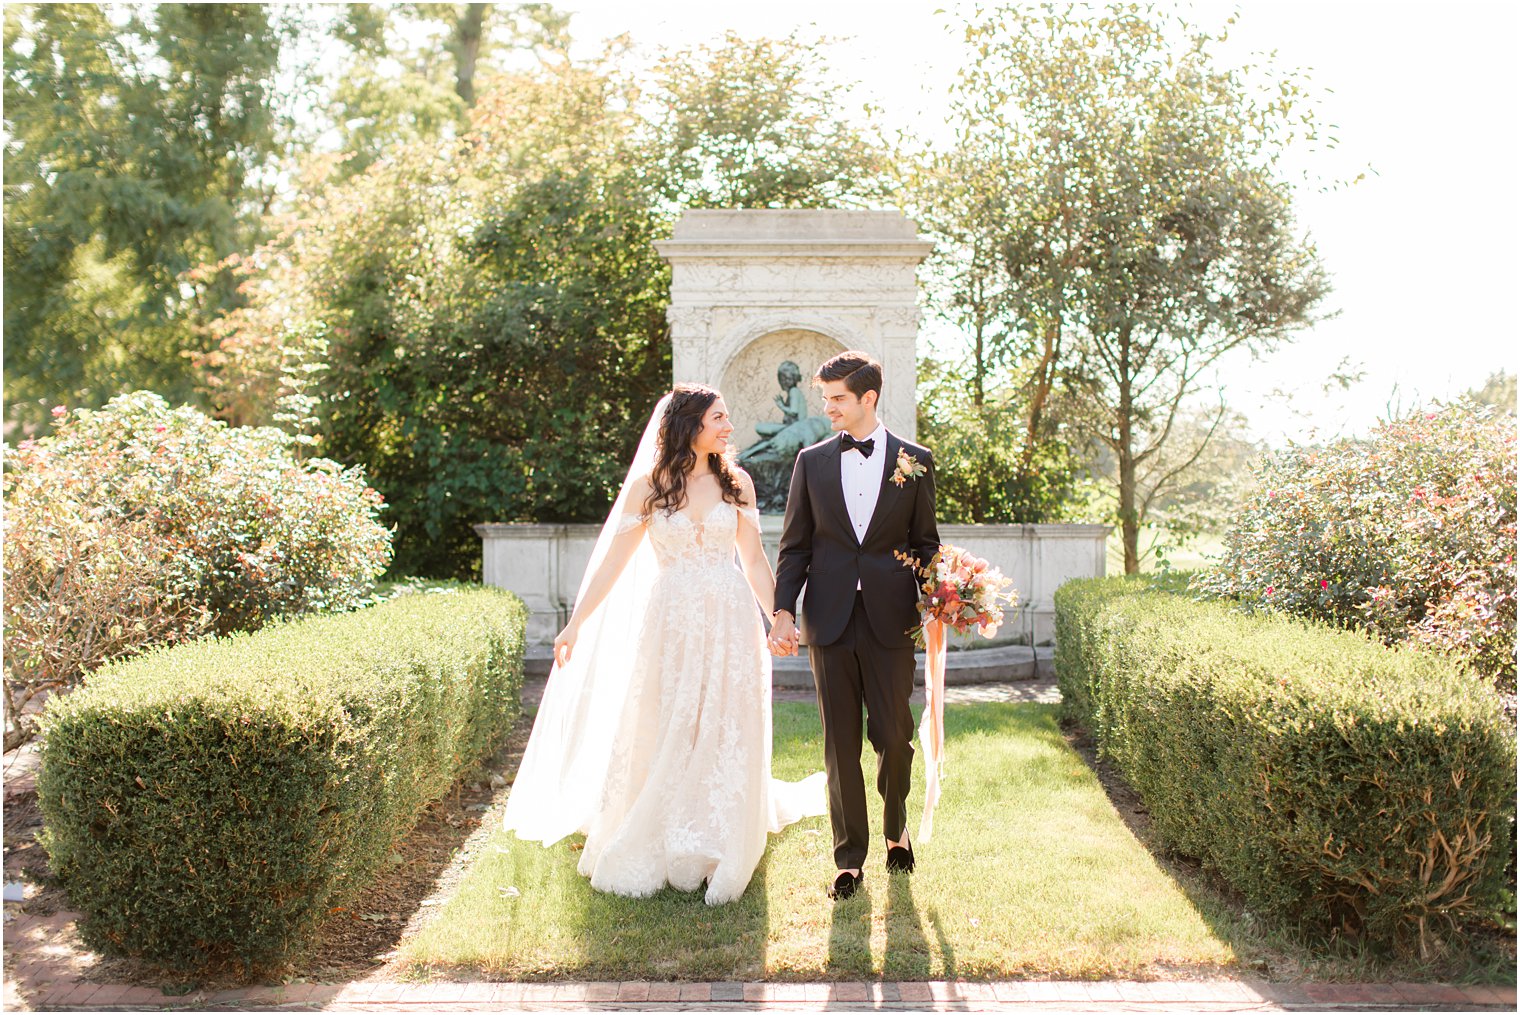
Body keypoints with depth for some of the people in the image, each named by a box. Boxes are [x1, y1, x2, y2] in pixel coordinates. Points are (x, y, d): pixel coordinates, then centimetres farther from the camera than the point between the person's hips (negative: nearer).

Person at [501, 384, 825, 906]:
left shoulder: (737, 483, 5)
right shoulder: (648, 486, 0)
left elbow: (754, 560, 8)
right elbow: (613, 559, 0)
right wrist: (576, 623, -4)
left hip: (730, 623, 1)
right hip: (671, 624, -1)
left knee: (724, 739, 4)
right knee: (661, 736, 6)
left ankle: (717, 854, 19)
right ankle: (650, 852, 24)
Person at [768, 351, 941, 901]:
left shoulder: (915, 461, 3)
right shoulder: (812, 460, 6)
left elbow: (925, 543, 7)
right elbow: (795, 545, 6)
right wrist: (783, 610, -4)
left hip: (891, 619, -1)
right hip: (829, 619, 1)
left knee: (894, 735, 4)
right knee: (840, 743, 7)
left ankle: (896, 829, 33)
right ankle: (849, 858, 20)